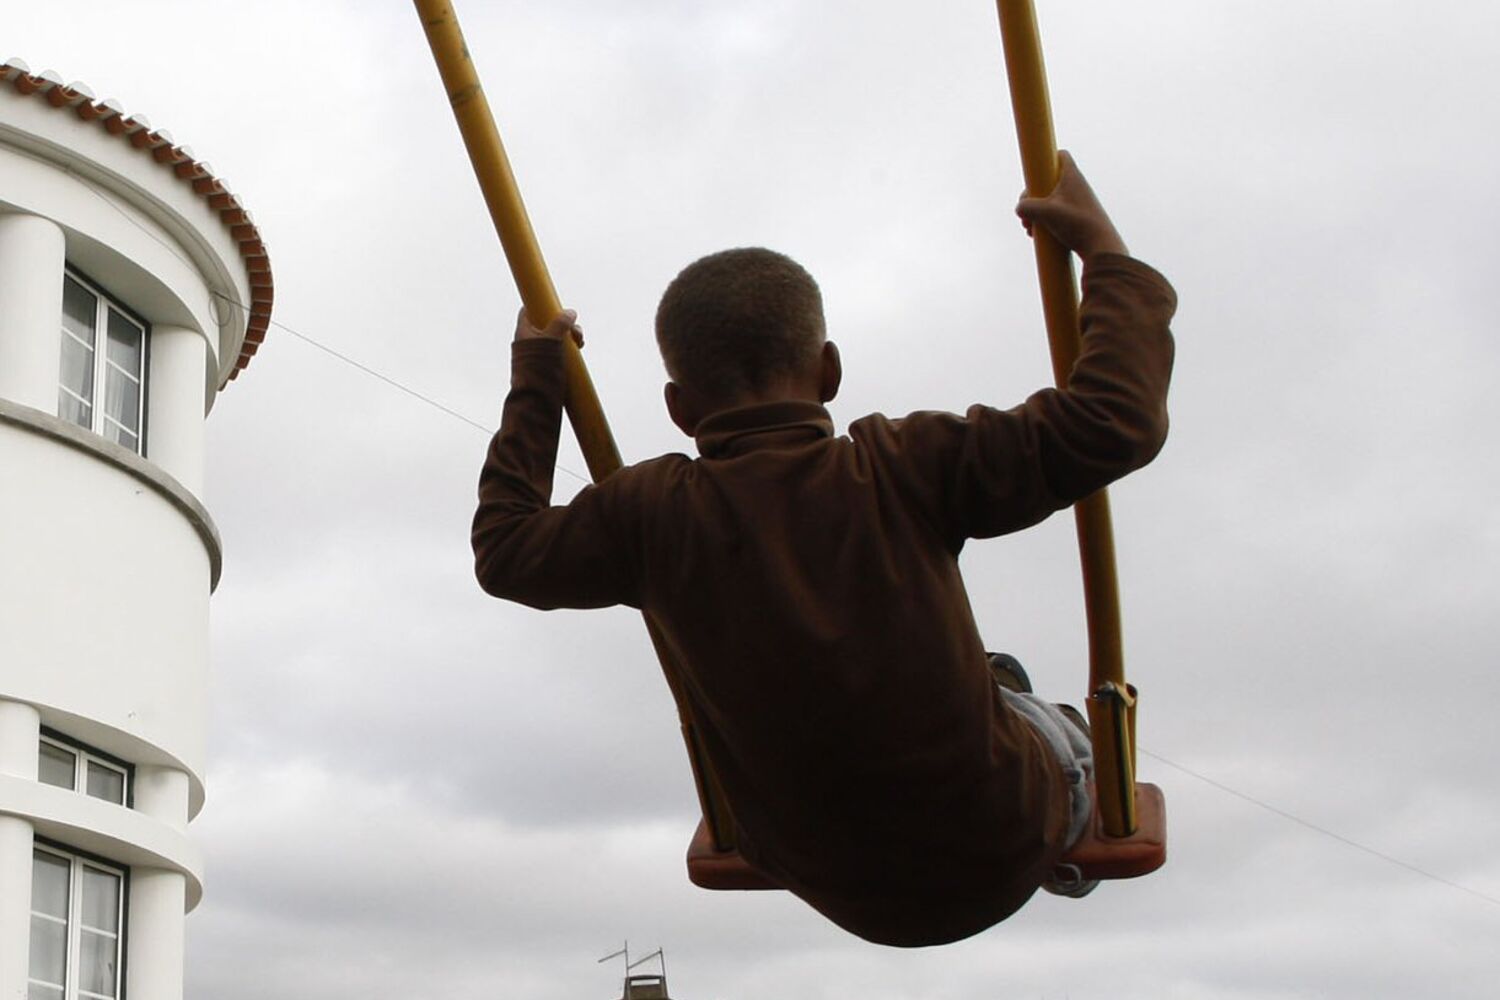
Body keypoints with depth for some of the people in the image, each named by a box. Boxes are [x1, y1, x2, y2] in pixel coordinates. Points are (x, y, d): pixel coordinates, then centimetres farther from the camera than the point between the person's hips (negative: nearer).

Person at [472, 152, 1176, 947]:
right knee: (1030, 718, 33)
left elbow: (505, 552, 8)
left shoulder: (650, 516, -11)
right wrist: (1101, 246, -6)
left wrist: (534, 384, 18)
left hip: (847, 897, 2)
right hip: (999, 862, -2)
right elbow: (1115, 421, -19)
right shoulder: (901, 471, -18)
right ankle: (1074, 843, 60)